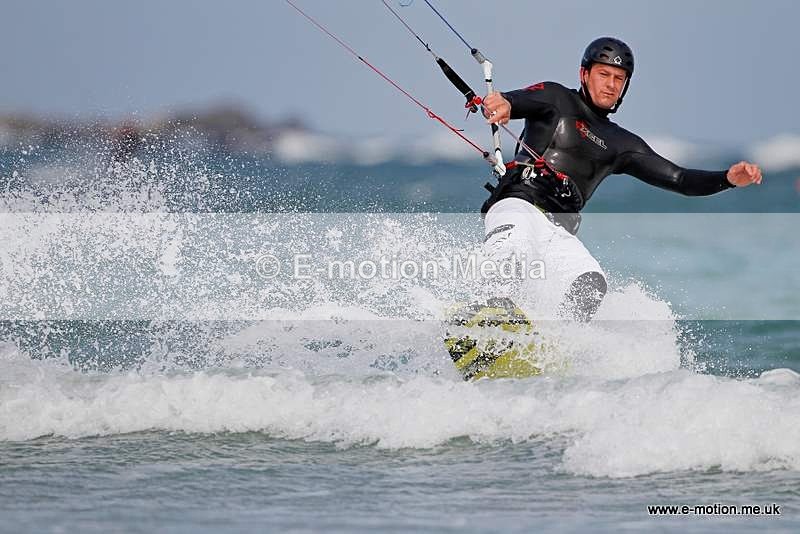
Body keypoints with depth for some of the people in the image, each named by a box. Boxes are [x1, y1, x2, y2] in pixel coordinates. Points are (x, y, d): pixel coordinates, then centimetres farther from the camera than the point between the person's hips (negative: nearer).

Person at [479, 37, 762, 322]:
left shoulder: (620, 145, 24)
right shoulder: (556, 99, 12)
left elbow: (679, 179, 19)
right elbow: (515, 101, -7)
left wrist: (729, 179, 1)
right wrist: (500, 103, -35)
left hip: (558, 234, 4)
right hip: (518, 203, -4)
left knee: (591, 285, -25)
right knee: (512, 244, -39)